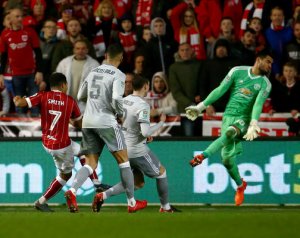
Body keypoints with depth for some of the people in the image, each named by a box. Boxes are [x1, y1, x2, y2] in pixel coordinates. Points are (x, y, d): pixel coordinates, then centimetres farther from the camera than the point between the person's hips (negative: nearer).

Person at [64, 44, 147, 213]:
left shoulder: (93, 72, 13)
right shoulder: (118, 75, -7)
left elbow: (80, 96, 21)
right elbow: (117, 99, -21)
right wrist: (121, 114, -2)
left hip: (88, 122, 6)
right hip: (106, 121, -6)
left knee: (91, 163, 6)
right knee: (123, 160, 6)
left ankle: (73, 191, -20)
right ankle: (132, 203, 10)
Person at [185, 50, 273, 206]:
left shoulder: (265, 84, 1)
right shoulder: (238, 71, 4)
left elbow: (258, 104, -13)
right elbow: (221, 90, 7)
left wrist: (254, 124, -29)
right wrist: (201, 107, 6)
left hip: (244, 118, -2)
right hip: (229, 116, 2)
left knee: (230, 132, -37)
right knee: (227, 158, -4)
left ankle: (203, 156, -47)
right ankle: (240, 185, 19)